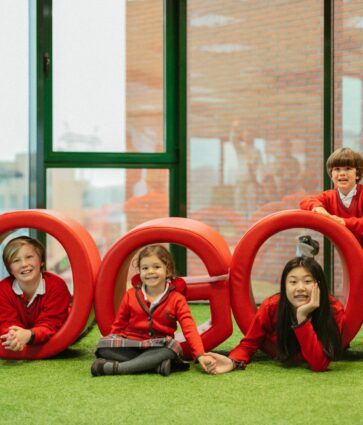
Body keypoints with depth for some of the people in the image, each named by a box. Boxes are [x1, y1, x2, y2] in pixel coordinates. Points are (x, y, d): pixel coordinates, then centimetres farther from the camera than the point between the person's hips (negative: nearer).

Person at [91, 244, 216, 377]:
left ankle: (115, 367, -37)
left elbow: (189, 329, -10)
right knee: (103, 344, -26)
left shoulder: (177, 299, -1)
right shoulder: (131, 295, 6)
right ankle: (157, 364, -36)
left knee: (173, 347, -35)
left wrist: (200, 355, -23)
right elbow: (119, 325, 14)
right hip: (130, 345, 2)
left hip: (158, 348, -2)